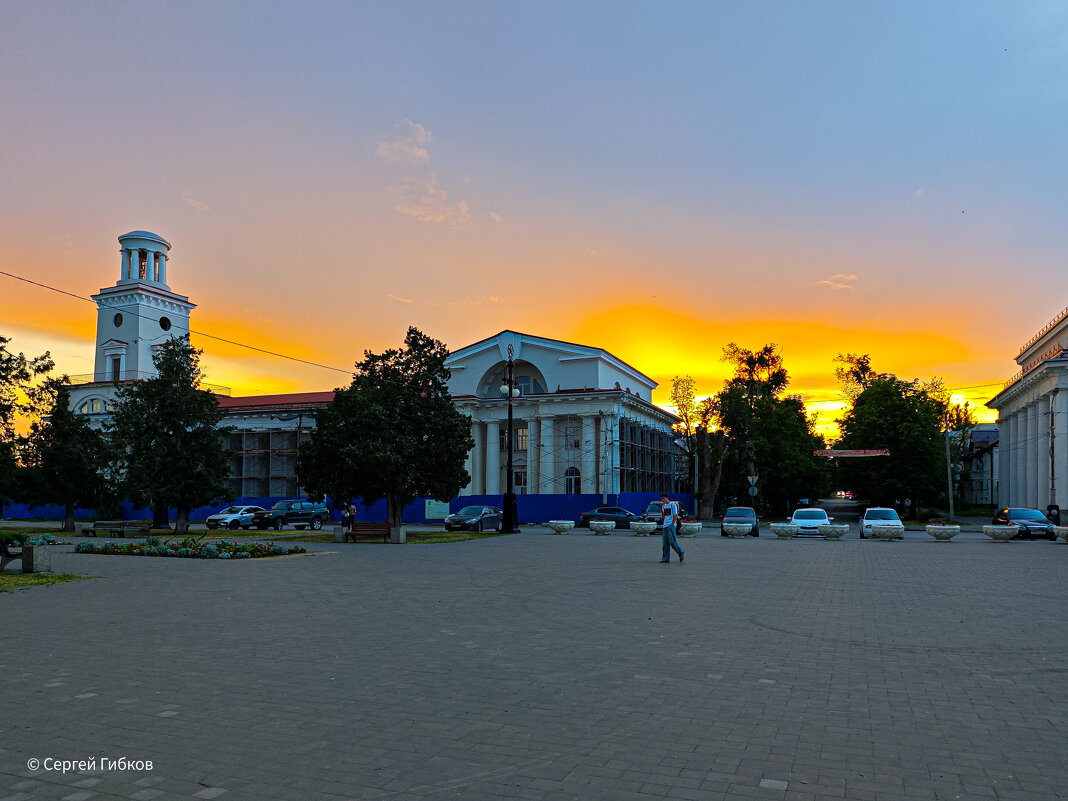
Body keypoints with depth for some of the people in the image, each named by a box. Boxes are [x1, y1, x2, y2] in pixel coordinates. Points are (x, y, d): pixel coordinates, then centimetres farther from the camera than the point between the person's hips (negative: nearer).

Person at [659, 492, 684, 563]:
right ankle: (666, 558, 4)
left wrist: (672, 524, -13)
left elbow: (675, 515, -9)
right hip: (665, 526, 7)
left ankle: (681, 553, 5)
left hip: (671, 525, -7)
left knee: (672, 542, -12)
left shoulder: (673, 505, -5)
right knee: (665, 543, 3)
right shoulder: (663, 506, 16)